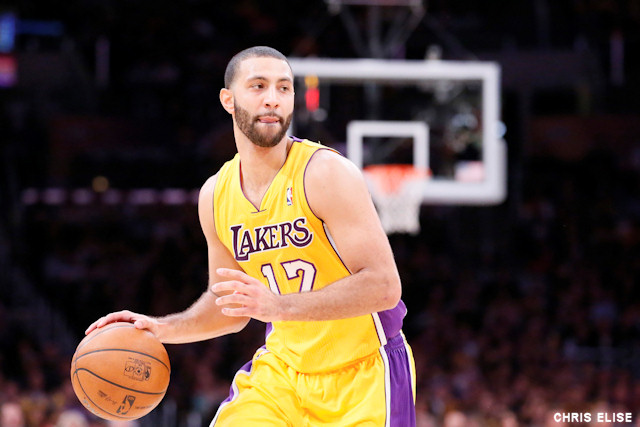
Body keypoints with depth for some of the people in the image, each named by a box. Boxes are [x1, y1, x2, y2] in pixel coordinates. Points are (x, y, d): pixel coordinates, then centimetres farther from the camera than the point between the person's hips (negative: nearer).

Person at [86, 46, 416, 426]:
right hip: (282, 367, 5)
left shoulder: (327, 173, -18)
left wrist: (278, 305, -33)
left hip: (362, 372, -5)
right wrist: (162, 329, -1)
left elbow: (383, 286, -25)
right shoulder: (216, 195, 2)